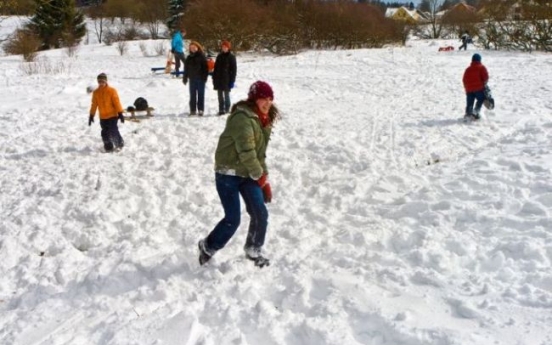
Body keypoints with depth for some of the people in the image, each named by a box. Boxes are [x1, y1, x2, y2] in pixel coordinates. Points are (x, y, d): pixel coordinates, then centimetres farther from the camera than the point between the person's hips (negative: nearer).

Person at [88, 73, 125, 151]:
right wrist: (91, 115, 9)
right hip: (103, 117, 4)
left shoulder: (111, 90, -7)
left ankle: (120, 144, 14)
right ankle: (108, 147, 16)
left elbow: (117, 102, -8)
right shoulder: (96, 92, 5)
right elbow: (94, 105, 10)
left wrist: (120, 113, -11)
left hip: (112, 116, -4)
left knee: (113, 132, -8)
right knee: (105, 133, 5)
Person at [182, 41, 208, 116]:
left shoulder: (202, 56, -2)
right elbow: (186, 69, 14)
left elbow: (205, 67, -5)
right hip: (192, 79, 4)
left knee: (200, 94, 0)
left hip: (200, 78, -4)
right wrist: (185, 78, 11)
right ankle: (192, 110, 12)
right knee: (192, 95, 7)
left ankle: (200, 110, 3)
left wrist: (205, 76, -12)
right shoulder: (189, 58, 10)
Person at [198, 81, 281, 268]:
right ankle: (208, 247, 17)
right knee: (233, 218, -8)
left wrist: (263, 178, 10)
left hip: (247, 174, 8)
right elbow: (246, 151, -26)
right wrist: (260, 175, -14)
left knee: (260, 213, 1)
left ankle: (254, 250, 23)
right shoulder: (243, 118, -21)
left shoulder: (263, 120, 10)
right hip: (228, 174, -8)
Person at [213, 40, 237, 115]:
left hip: (226, 80, -5)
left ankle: (227, 109, 8)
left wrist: (232, 80, -10)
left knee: (226, 95, 0)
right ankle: (221, 109, 14)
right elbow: (216, 68, 14)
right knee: (220, 95, 8)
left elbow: (233, 70, -5)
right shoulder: (219, 56, 10)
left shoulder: (231, 57, -3)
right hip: (218, 79, 5)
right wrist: (214, 78, 9)